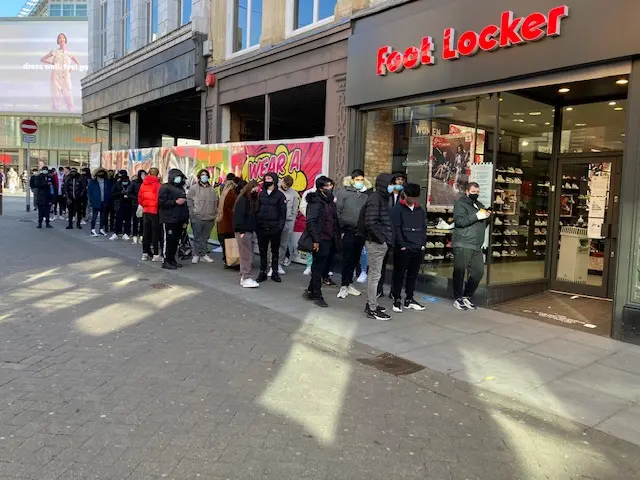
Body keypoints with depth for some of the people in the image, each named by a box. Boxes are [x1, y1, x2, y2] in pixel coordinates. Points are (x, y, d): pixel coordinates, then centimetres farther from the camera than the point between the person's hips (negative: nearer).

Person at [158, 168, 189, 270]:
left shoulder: (181, 188, 20)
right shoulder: (165, 188, -3)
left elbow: (185, 205, 23)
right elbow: (162, 203, -14)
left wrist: (185, 220, 19)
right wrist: (175, 202, -15)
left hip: (179, 220, 8)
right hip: (168, 220, -7)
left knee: (176, 241, 9)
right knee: (168, 240, -6)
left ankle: (172, 259, 18)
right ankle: (166, 261, -2)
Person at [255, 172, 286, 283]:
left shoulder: (280, 195, -1)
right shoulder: (261, 194, 10)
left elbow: (283, 213, -4)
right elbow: (257, 209, 11)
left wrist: (280, 227, -12)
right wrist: (256, 224, 2)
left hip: (274, 228, -3)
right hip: (262, 228, 3)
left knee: (275, 251, 8)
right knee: (262, 251, 7)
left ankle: (274, 273, 16)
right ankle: (263, 273, 15)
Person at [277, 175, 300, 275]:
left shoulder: (294, 193, 2)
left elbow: (294, 211, 6)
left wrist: (292, 224, 3)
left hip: (287, 222, 2)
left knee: (284, 245, 7)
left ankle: (280, 264, 17)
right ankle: (272, 265, 7)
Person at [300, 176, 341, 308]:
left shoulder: (331, 201, 14)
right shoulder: (315, 201, -11)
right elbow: (310, 222, -17)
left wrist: (337, 237, 12)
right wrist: (315, 240, -20)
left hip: (330, 240, 8)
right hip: (320, 241, -8)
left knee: (323, 267, 14)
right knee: (318, 268, 1)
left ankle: (310, 291, 28)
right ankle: (317, 296, 11)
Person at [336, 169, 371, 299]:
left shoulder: (367, 193, 6)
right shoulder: (343, 192, -3)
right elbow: (337, 211, -7)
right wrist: (340, 229, -10)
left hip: (361, 232, 4)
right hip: (348, 231, -4)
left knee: (355, 259, 12)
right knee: (347, 259, -2)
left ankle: (349, 284, 24)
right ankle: (344, 286, 7)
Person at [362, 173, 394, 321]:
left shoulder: (382, 198, 15)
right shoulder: (375, 198, -14)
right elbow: (370, 222, -23)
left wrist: (385, 239, 9)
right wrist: (380, 238, -17)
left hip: (381, 242, 10)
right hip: (376, 242, -10)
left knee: (374, 274, 15)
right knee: (375, 275, -4)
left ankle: (371, 304, 25)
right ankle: (372, 309, 2)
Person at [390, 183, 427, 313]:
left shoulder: (421, 210, 14)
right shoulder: (397, 209, -3)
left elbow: (424, 228, 16)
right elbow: (396, 229, -9)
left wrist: (423, 244, 5)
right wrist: (402, 245, -14)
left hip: (418, 249, 5)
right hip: (402, 248, -5)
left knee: (413, 275, 11)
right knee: (399, 275, 0)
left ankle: (409, 299, 21)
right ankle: (397, 300, 8)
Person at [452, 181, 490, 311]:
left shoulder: (479, 205, 21)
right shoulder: (460, 203, -3)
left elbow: (483, 225, 26)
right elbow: (459, 220, -19)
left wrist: (487, 217, 6)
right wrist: (477, 216, -19)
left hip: (476, 246, 8)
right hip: (462, 245, -8)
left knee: (479, 271, 7)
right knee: (460, 272, -2)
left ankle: (467, 297, 19)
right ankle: (458, 298, 7)